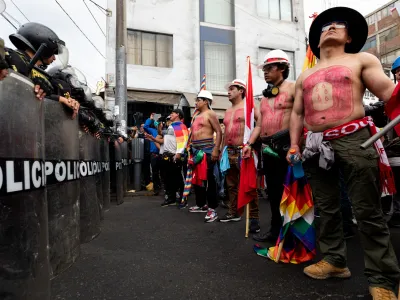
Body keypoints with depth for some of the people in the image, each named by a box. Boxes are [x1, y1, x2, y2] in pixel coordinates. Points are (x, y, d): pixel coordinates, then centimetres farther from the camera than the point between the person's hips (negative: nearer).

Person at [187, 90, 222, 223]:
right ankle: (200, 204, 26)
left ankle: (212, 208, -4)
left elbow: (219, 132, -13)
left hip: (207, 150, -9)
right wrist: (191, 149, 19)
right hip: (196, 150, 9)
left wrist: (216, 149, -22)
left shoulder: (210, 114, -4)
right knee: (197, 178, 13)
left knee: (208, 179, -9)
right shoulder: (197, 116, 21)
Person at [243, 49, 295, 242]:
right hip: (267, 148, 8)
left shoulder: (292, 88, -3)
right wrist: (250, 143, 8)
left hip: (285, 146, -8)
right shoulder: (265, 95, 20)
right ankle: (276, 229, 26)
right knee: (273, 190, 13)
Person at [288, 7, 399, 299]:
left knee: (367, 211, -2)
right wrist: (294, 145, 13)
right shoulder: (305, 76, 22)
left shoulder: (361, 60, 10)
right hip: (317, 146, 5)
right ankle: (334, 260, 26)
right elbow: (297, 113, 21)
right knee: (326, 208, 10)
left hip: (353, 140, -4)